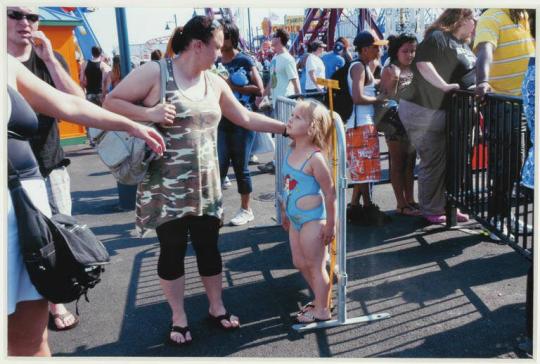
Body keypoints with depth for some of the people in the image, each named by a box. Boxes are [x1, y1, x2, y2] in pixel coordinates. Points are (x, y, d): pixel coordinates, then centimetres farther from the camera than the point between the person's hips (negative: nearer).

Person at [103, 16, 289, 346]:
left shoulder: (215, 83, 7)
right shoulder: (155, 72, -10)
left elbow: (246, 118, 14)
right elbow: (111, 101, -6)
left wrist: (287, 127, 12)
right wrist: (148, 113, -22)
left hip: (204, 186, 5)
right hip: (165, 188, -5)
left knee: (209, 246, 13)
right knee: (172, 249, 7)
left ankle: (217, 308, 32)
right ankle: (179, 318, 24)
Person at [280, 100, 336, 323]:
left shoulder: (315, 158, -22)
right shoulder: (292, 152, 2)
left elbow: (330, 193, -18)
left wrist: (331, 225, -14)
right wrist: (285, 213, 19)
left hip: (312, 219, -9)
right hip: (296, 218, 9)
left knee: (315, 266, 5)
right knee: (300, 263, 19)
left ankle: (321, 310, 22)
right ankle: (319, 298, 39)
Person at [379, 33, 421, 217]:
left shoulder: (416, 70, 10)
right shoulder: (389, 70, -7)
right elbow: (387, 98, -14)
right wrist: (394, 79, -25)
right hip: (396, 123, -6)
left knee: (410, 163, 12)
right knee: (397, 164, 2)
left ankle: (410, 200, 21)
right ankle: (401, 203, 7)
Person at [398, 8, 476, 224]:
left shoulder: (463, 44, 17)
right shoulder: (438, 37, -13)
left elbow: (468, 72, 27)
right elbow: (423, 63, -26)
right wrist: (445, 86, -31)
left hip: (448, 112, 9)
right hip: (425, 111, -9)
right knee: (434, 162, -4)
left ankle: (447, 206, 21)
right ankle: (431, 211, 8)